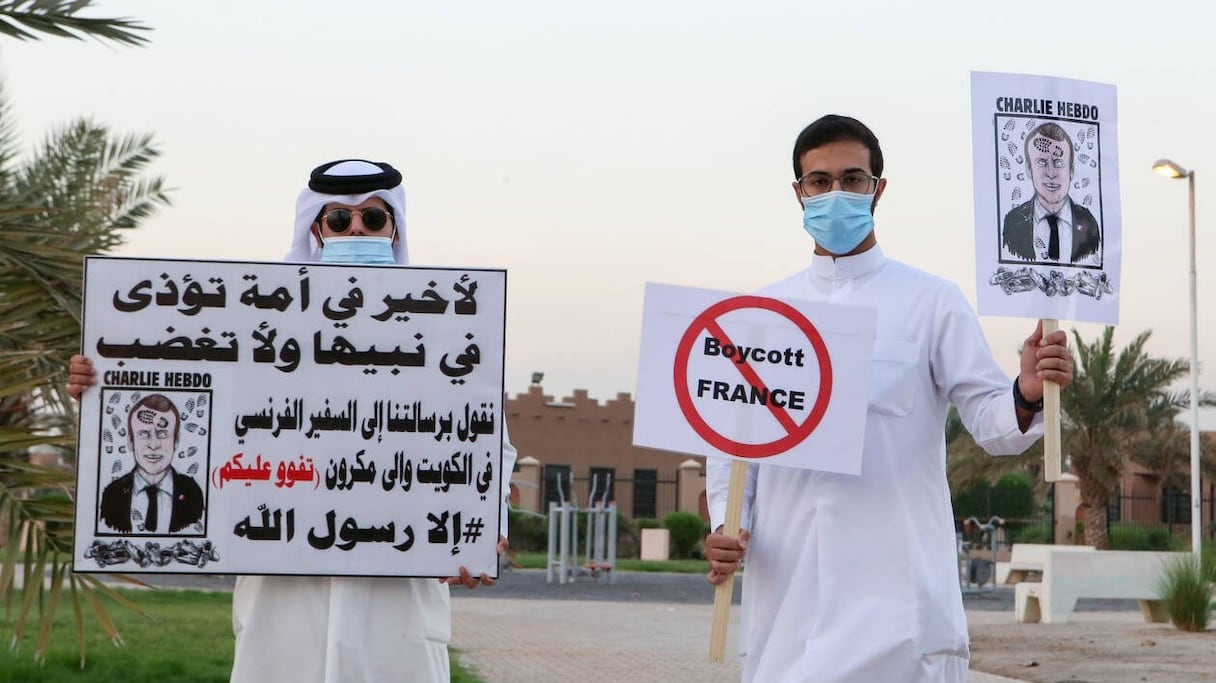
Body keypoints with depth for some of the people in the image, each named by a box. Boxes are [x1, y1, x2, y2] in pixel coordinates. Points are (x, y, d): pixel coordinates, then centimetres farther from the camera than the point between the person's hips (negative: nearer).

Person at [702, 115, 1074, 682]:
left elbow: (990, 422, -2)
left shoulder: (932, 302, 4)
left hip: (893, 587, -3)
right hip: (786, 590, 3)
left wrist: (1026, 398, -24)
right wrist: (723, 526, -2)